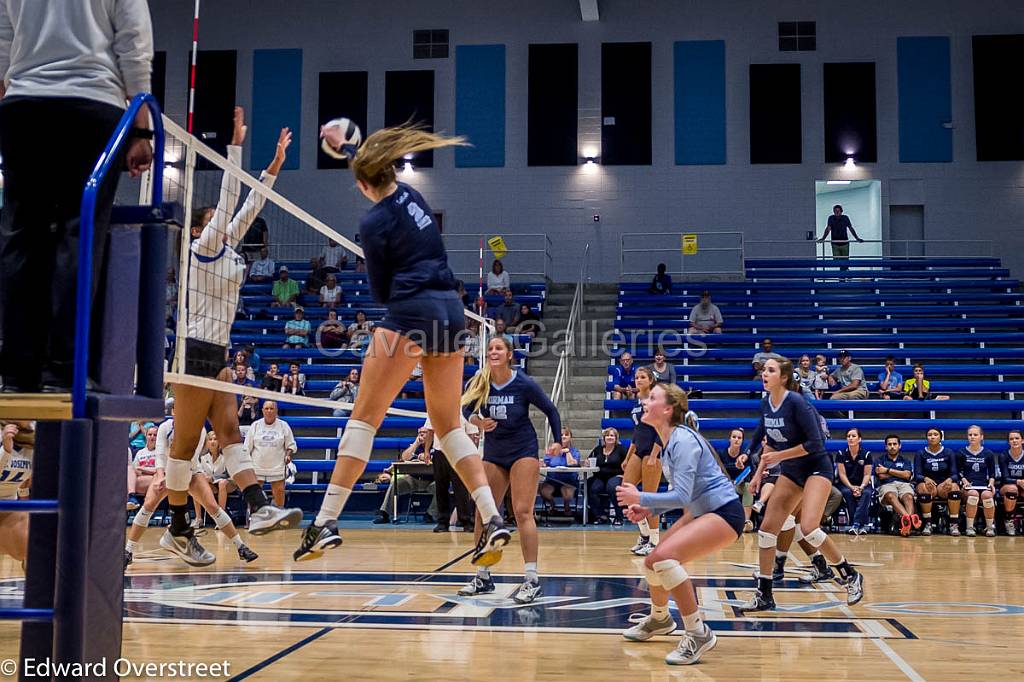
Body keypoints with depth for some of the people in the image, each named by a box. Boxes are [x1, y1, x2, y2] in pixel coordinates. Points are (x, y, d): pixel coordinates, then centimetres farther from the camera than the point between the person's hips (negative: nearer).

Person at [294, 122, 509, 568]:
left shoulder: (374, 224, -6)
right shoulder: (410, 193, 14)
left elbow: (380, 292, 1)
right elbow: (378, 171, 37)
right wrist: (342, 146, 50)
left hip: (410, 314, -7)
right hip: (452, 311, 7)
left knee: (364, 418, -3)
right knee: (449, 424, 12)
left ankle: (326, 522, -6)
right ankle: (492, 519, 0)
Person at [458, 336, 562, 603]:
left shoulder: (524, 384, -14)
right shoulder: (479, 383, -8)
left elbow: (551, 410, -1)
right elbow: (467, 410, 8)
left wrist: (558, 442, -7)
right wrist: (479, 421, -13)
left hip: (523, 451, -4)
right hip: (493, 452, 4)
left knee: (523, 512, -13)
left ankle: (532, 580, -10)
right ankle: (483, 578, 15)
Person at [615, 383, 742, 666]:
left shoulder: (683, 440, -22)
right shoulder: (668, 443, 7)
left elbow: (682, 496, -27)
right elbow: (678, 493, 14)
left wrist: (641, 498, -26)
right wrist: (648, 510, 1)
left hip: (724, 513, -10)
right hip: (700, 512, 10)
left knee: (665, 556, -28)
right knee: (652, 562, 13)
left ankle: (698, 634, -17)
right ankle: (659, 620, 42)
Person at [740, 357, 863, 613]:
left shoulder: (796, 402, -21)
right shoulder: (765, 404, 1)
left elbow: (814, 443, -23)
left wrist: (779, 456, -19)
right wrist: (760, 472, 8)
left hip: (817, 468, -8)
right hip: (791, 471, 8)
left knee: (808, 528, -23)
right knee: (767, 528, 0)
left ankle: (851, 576, 1)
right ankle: (764, 596, 10)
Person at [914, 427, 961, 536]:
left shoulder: (949, 453, 7)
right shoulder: (921, 454, 5)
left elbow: (955, 474, -2)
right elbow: (917, 475, -5)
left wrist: (949, 480, -26)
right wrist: (925, 479, -29)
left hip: (943, 486, 1)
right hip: (928, 485, -1)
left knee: (954, 486, -33)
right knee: (923, 486, -36)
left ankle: (954, 524, -28)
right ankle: (927, 524, -29)